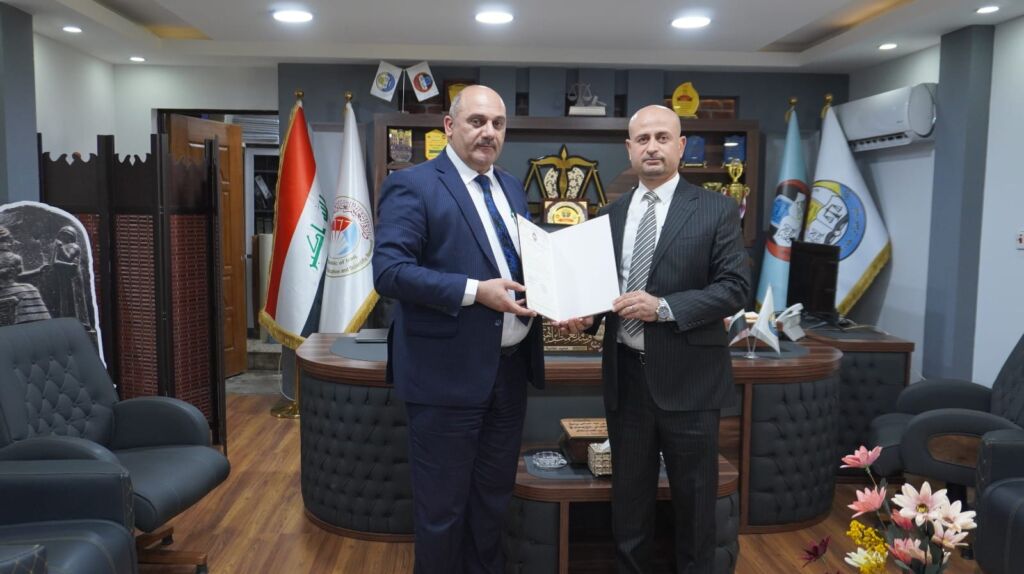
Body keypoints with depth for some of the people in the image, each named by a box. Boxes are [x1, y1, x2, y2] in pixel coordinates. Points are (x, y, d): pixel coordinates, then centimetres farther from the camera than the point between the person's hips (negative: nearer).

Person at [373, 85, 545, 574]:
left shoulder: (512, 188, 13)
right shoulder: (412, 185, -10)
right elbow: (389, 270, -20)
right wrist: (475, 291, -25)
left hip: (510, 369, 7)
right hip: (448, 373, -7)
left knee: (494, 497, 21)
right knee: (442, 505, 9)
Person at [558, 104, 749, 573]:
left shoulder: (716, 210, -4)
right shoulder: (611, 214, 9)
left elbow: (735, 286, -10)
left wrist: (665, 307, -20)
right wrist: (585, 315, -8)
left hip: (686, 376, -3)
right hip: (625, 374, 4)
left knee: (693, 497, 13)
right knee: (628, 495, 17)